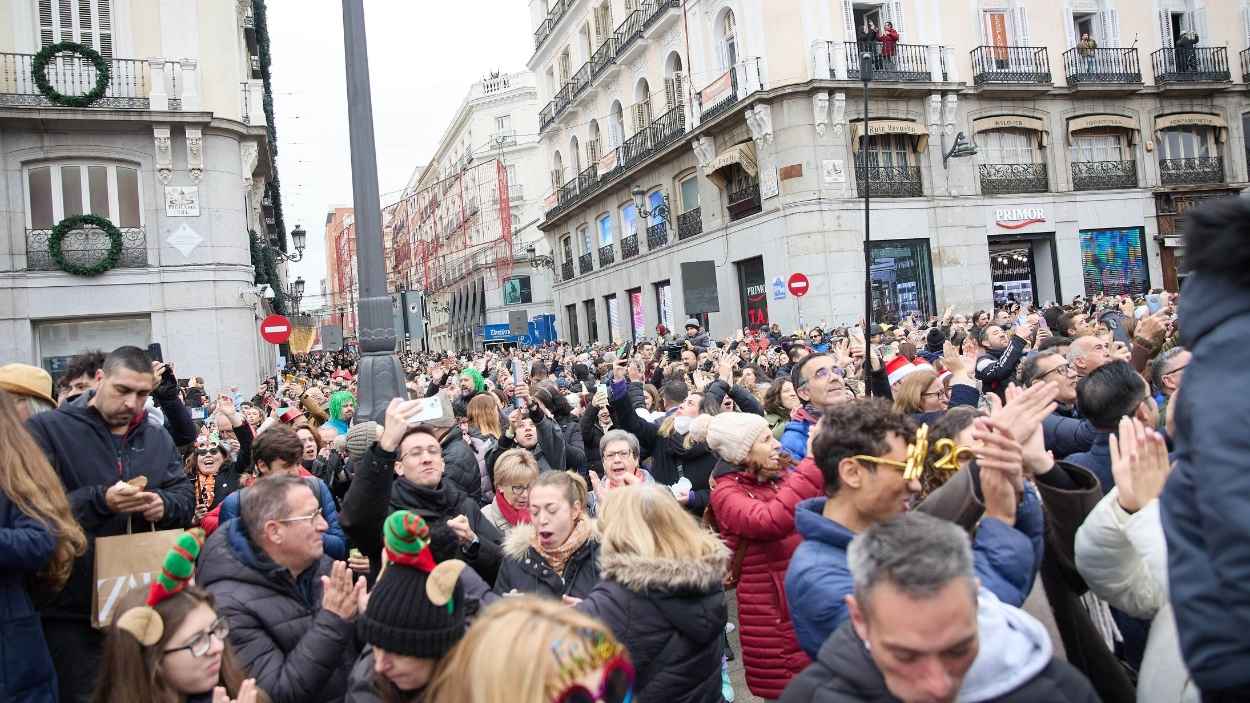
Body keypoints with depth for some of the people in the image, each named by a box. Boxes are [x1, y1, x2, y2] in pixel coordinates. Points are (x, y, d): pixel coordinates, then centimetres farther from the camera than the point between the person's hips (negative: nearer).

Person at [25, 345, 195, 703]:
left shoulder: (158, 438, 11)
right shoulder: (45, 429, -5)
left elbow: (186, 498, 8)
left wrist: (164, 505, -14)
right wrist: (99, 500, -28)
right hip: (72, 609, -4)